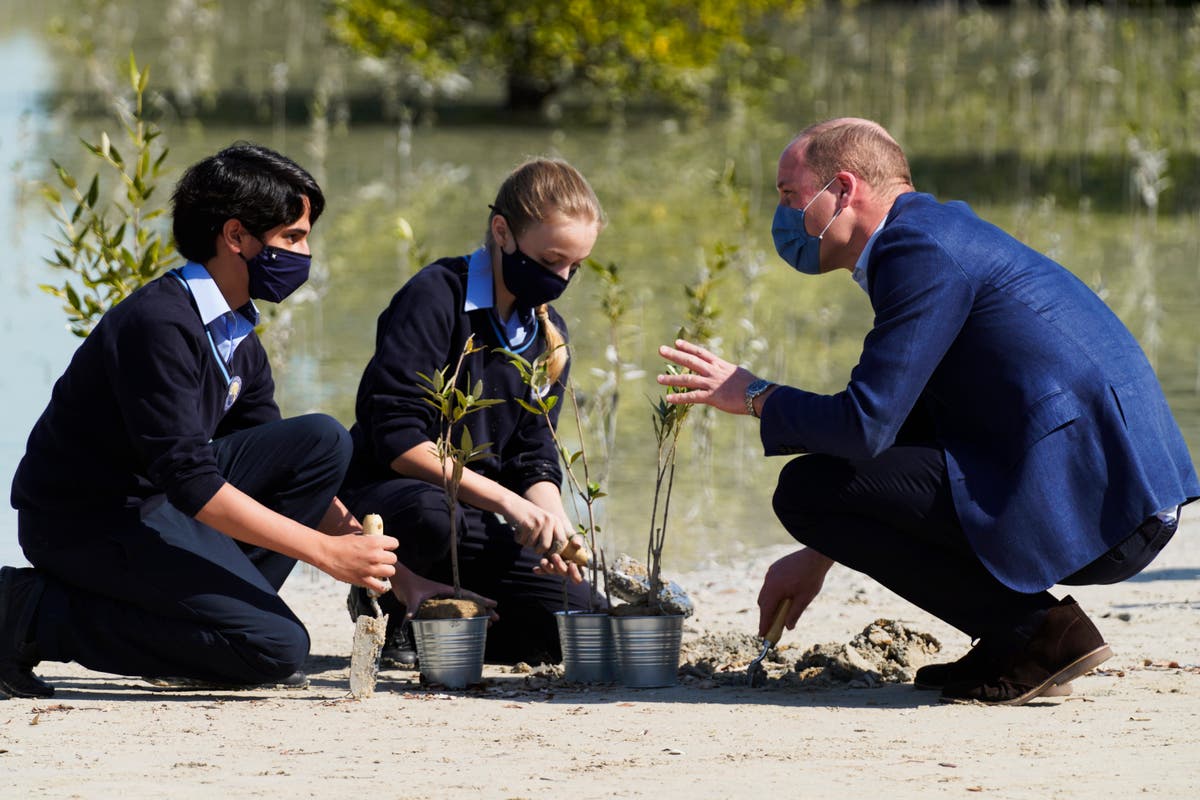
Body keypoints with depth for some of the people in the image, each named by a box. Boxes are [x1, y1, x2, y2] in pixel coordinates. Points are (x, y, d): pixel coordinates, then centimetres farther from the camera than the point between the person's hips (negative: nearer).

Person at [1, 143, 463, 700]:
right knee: (276, 648, -20)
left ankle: (217, 607, 0)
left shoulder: (240, 343, 9)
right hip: (84, 523, -9)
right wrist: (327, 553, -26)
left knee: (322, 441, 0)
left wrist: (397, 575, 6)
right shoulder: (158, 324, -21)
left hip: (158, 503, 9)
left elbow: (294, 471, 15)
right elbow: (192, 483, -27)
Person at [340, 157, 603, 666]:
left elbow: (534, 459, 10)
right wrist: (504, 500, -26)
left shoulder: (548, 335, 11)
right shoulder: (434, 298, -13)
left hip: (472, 516, 7)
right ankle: (387, 604, -9)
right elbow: (395, 439, -22)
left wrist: (554, 526, -13)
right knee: (430, 514, -43)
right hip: (382, 496, -7)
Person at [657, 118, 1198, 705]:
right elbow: (890, 425, 30)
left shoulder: (921, 250, -10)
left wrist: (753, 397, 2)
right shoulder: (940, 228, 22)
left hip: (1082, 511, -10)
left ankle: (1035, 629, -6)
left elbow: (867, 425, -17)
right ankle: (1021, 635, 15)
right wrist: (818, 556, 32)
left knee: (805, 488, -8)